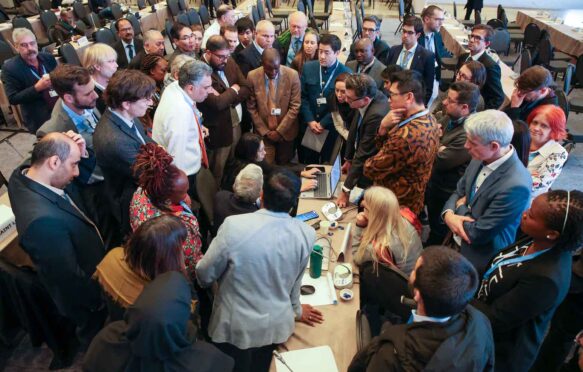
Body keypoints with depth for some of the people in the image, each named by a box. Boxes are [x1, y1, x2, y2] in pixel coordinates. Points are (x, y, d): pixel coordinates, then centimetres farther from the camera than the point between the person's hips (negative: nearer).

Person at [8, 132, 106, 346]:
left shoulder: (24, 173, -15)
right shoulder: (43, 219, -43)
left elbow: (82, 180, 3)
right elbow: (71, 278, -31)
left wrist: (81, 153, -17)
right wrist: (100, 300, -14)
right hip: (83, 296, -8)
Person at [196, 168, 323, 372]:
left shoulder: (234, 226, -29)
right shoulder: (306, 234, -19)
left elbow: (205, 274, -14)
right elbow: (295, 280, -1)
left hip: (236, 325, -3)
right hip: (276, 324, 3)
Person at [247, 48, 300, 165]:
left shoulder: (292, 75, -13)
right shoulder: (252, 76, -11)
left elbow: (295, 106, -10)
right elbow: (251, 107, -3)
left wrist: (279, 130, -11)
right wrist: (264, 131, -6)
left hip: (286, 131, 0)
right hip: (263, 132, 0)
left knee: (284, 166, 15)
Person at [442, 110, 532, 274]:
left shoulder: (515, 186, -33)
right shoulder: (481, 158, -8)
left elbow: (478, 233, -28)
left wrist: (461, 207, -11)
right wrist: (448, 214, -15)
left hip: (479, 259, -6)